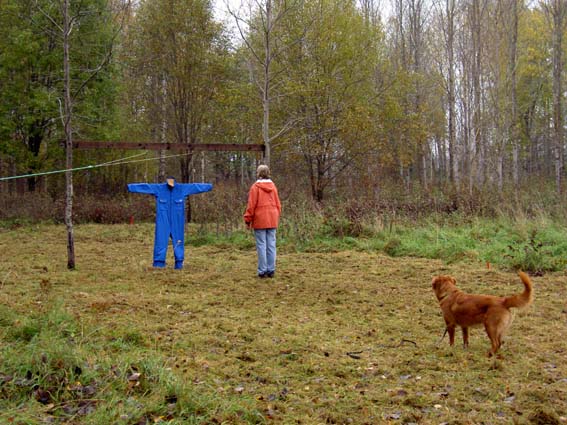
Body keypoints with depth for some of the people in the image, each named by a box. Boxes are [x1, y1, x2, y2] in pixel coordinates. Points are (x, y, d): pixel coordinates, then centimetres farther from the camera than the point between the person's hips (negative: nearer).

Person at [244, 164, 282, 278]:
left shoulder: (255, 187, -6)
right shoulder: (273, 186, 7)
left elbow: (251, 205, -8)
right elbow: (278, 204, 9)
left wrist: (247, 220, -2)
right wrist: (277, 218, 19)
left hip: (260, 220, -4)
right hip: (272, 220, 4)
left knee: (261, 245, -1)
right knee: (271, 245, 5)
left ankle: (262, 271, -1)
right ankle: (271, 270, 7)